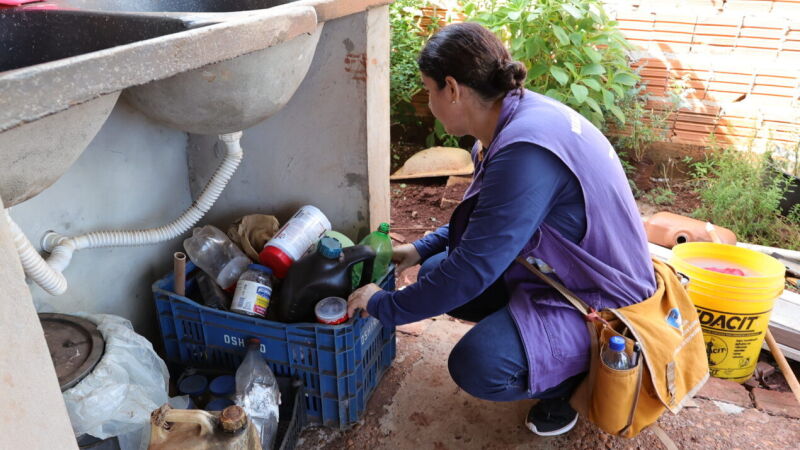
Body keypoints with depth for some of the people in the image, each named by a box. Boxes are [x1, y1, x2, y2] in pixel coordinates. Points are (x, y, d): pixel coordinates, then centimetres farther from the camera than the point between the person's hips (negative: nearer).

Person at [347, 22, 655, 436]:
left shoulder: (526, 151, -31)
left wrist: (383, 306, -15)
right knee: (437, 271, 5)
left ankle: (577, 371, 3)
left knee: (477, 366, -28)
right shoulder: (515, 115, -1)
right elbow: (484, 220, 15)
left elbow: (472, 270, -28)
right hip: (557, 268, 10)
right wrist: (422, 249, 10)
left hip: (600, 298, -9)